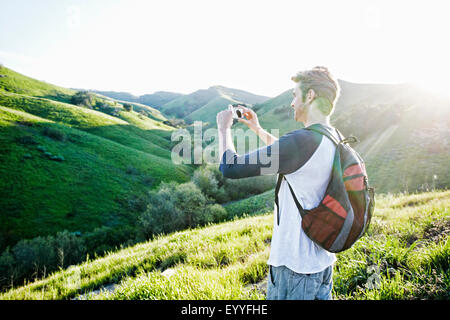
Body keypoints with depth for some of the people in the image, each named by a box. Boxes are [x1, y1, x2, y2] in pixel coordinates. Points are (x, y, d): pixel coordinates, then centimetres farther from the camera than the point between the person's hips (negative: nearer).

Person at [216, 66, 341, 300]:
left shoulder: (302, 141, -26)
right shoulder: (335, 139, 2)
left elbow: (230, 168, -20)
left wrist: (224, 128, -3)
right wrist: (258, 129, 23)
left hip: (295, 266, -8)